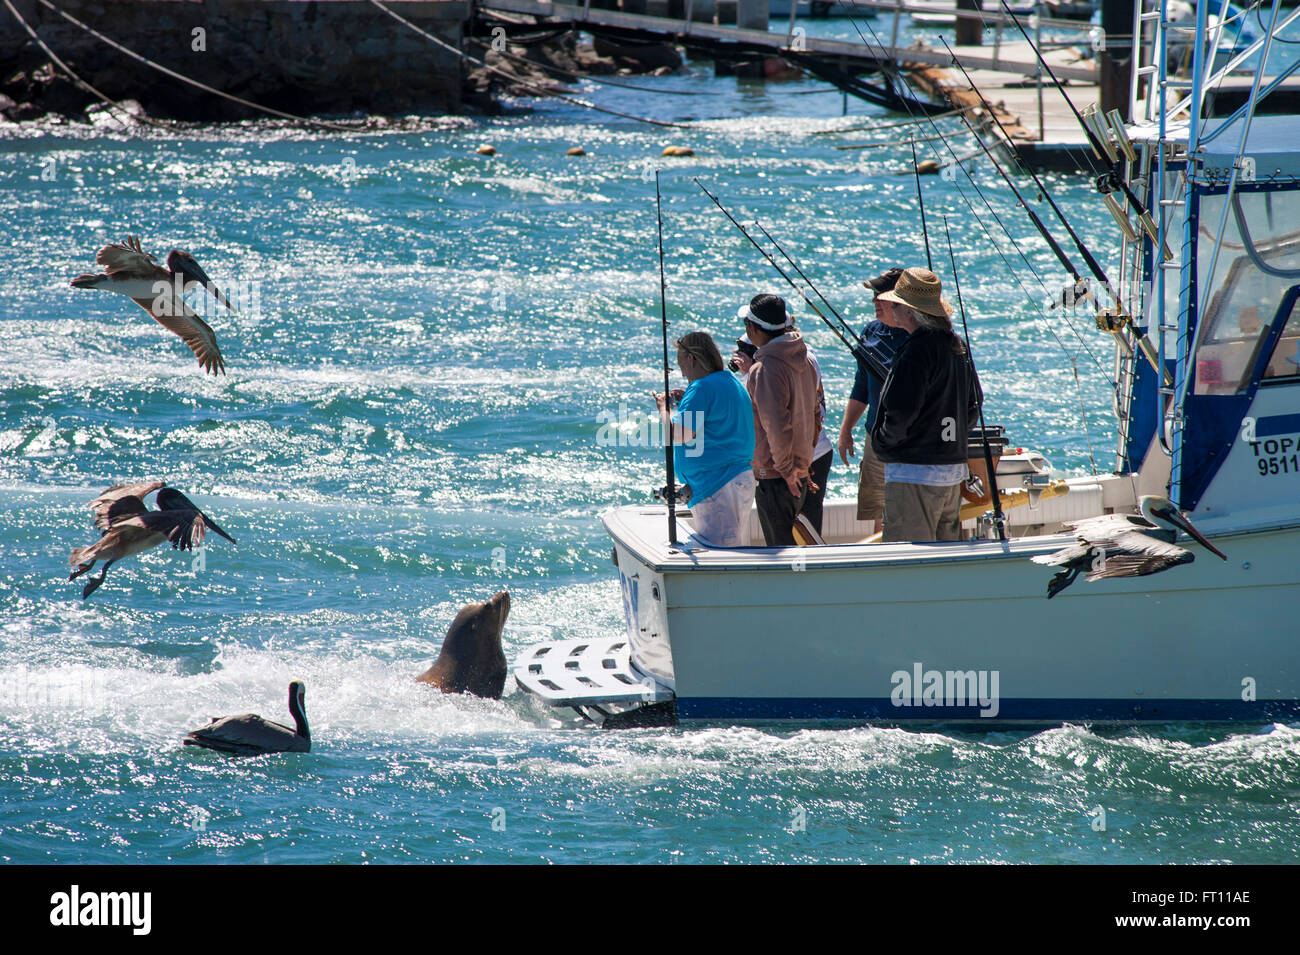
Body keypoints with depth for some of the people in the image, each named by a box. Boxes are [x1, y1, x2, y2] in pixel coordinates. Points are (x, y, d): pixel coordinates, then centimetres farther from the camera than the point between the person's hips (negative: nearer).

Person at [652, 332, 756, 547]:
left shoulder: (703, 388, -15)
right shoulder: (732, 383, 16)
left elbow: (677, 434, -20)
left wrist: (664, 408, -2)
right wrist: (687, 401, 22)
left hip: (716, 487, -10)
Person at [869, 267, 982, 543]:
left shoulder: (917, 351, -18)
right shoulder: (956, 344, 11)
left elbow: (901, 412, -21)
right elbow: (973, 403, 20)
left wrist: (882, 441, -4)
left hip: (914, 471, -9)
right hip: (954, 467, 9)